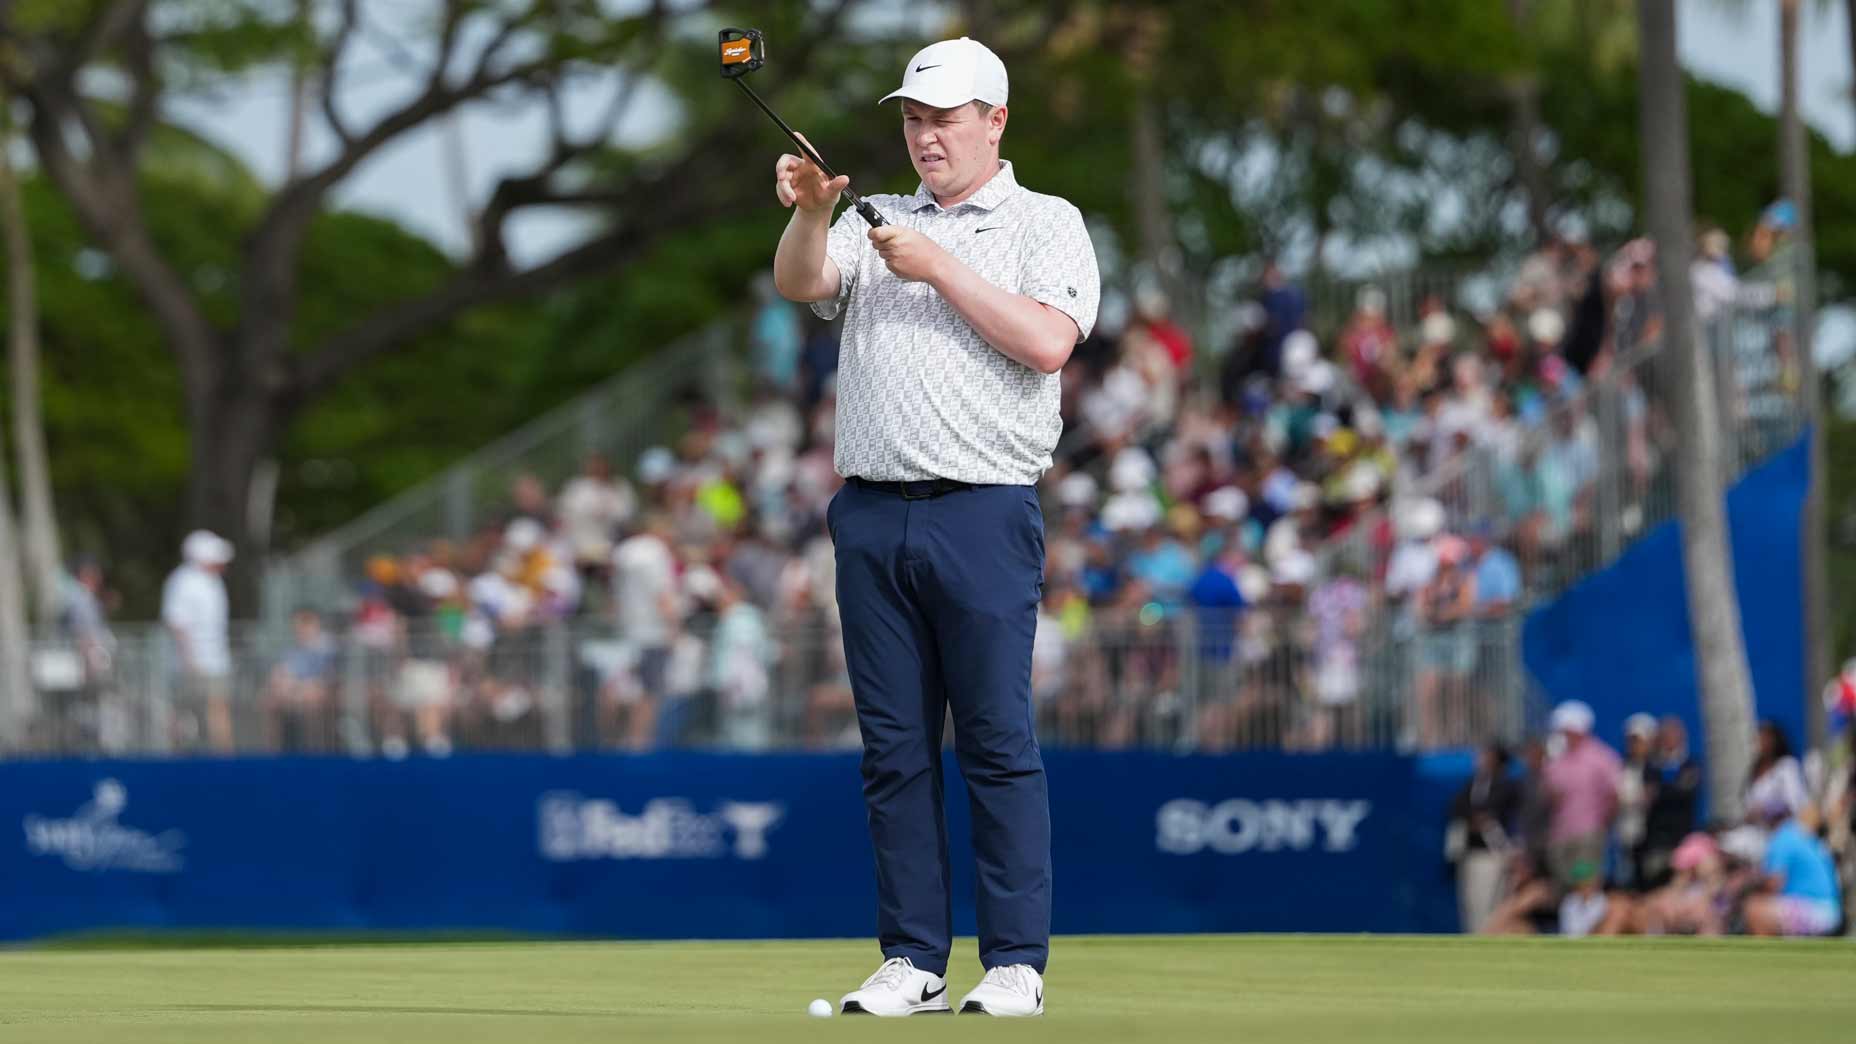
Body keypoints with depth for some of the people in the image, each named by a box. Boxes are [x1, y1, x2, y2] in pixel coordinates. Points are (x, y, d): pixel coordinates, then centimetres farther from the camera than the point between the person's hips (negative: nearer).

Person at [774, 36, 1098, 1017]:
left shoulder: (1046, 225, 6)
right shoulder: (877, 222, 19)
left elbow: (1046, 342, -10)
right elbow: (801, 284, 0)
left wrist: (939, 269, -11)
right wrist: (809, 213, -19)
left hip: (983, 515, -4)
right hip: (872, 514, 4)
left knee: (997, 743, -6)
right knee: (894, 746, 5)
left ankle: (1016, 963, -3)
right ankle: (911, 961, 8)